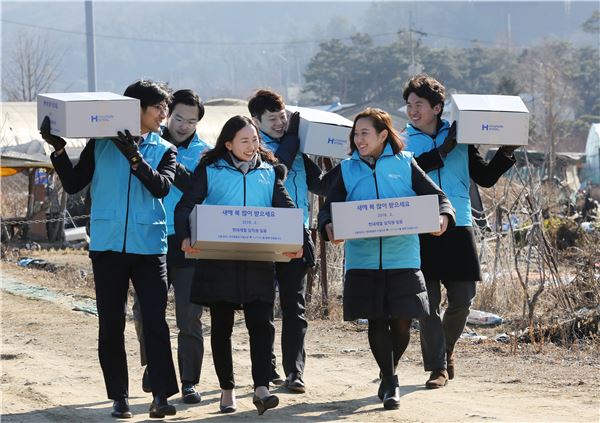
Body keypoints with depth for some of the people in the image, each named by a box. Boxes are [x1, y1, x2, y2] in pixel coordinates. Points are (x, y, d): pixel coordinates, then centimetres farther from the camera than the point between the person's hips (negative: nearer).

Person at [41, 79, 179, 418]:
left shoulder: (164, 150, 9)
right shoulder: (101, 145, 7)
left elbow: (161, 187, -8)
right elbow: (73, 184, 6)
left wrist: (133, 156, -20)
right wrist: (58, 149, -6)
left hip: (149, 246, 0)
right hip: (108, 244, 0)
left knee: (155, 321, -9)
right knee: (111, 324, 3)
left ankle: (162, 395, -10)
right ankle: (119, 396, 10)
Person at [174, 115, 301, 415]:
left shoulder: (269, 172, 11)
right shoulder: (210, 171, 4)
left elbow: (286, 209, 5)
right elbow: (185, 207, -1)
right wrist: (185, 237, -21)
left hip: (258, 259, 1)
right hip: (218, 259, -1)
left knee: (260, 322, -10)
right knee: (221, 325, 6)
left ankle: (261, 388, -15)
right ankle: (227, 388, 15)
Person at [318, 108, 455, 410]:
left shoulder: (405, 164, 5)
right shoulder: (347, 169, 8)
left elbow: (436, 196, 5)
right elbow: (329, 207, 4)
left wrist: (443, 218, -17)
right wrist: (329, 227, -19)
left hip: (402, 257, -1)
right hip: (363, 258, 1)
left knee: (401, 322, -2)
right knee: (377, 322, 1)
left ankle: (389, 373, 25)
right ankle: (389, 383, 16)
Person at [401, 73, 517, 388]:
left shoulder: (460, 140, 10)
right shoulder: (402, 141, 5)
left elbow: (486, 178, 14)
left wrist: (506, 152, 1)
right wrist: (443, 151, -14)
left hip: (458, 229, 2)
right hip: (420, 231, -2)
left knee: (462, 299, 2)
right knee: (428, 302, -3)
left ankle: (447, 348, 29)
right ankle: (437, 367, 3)